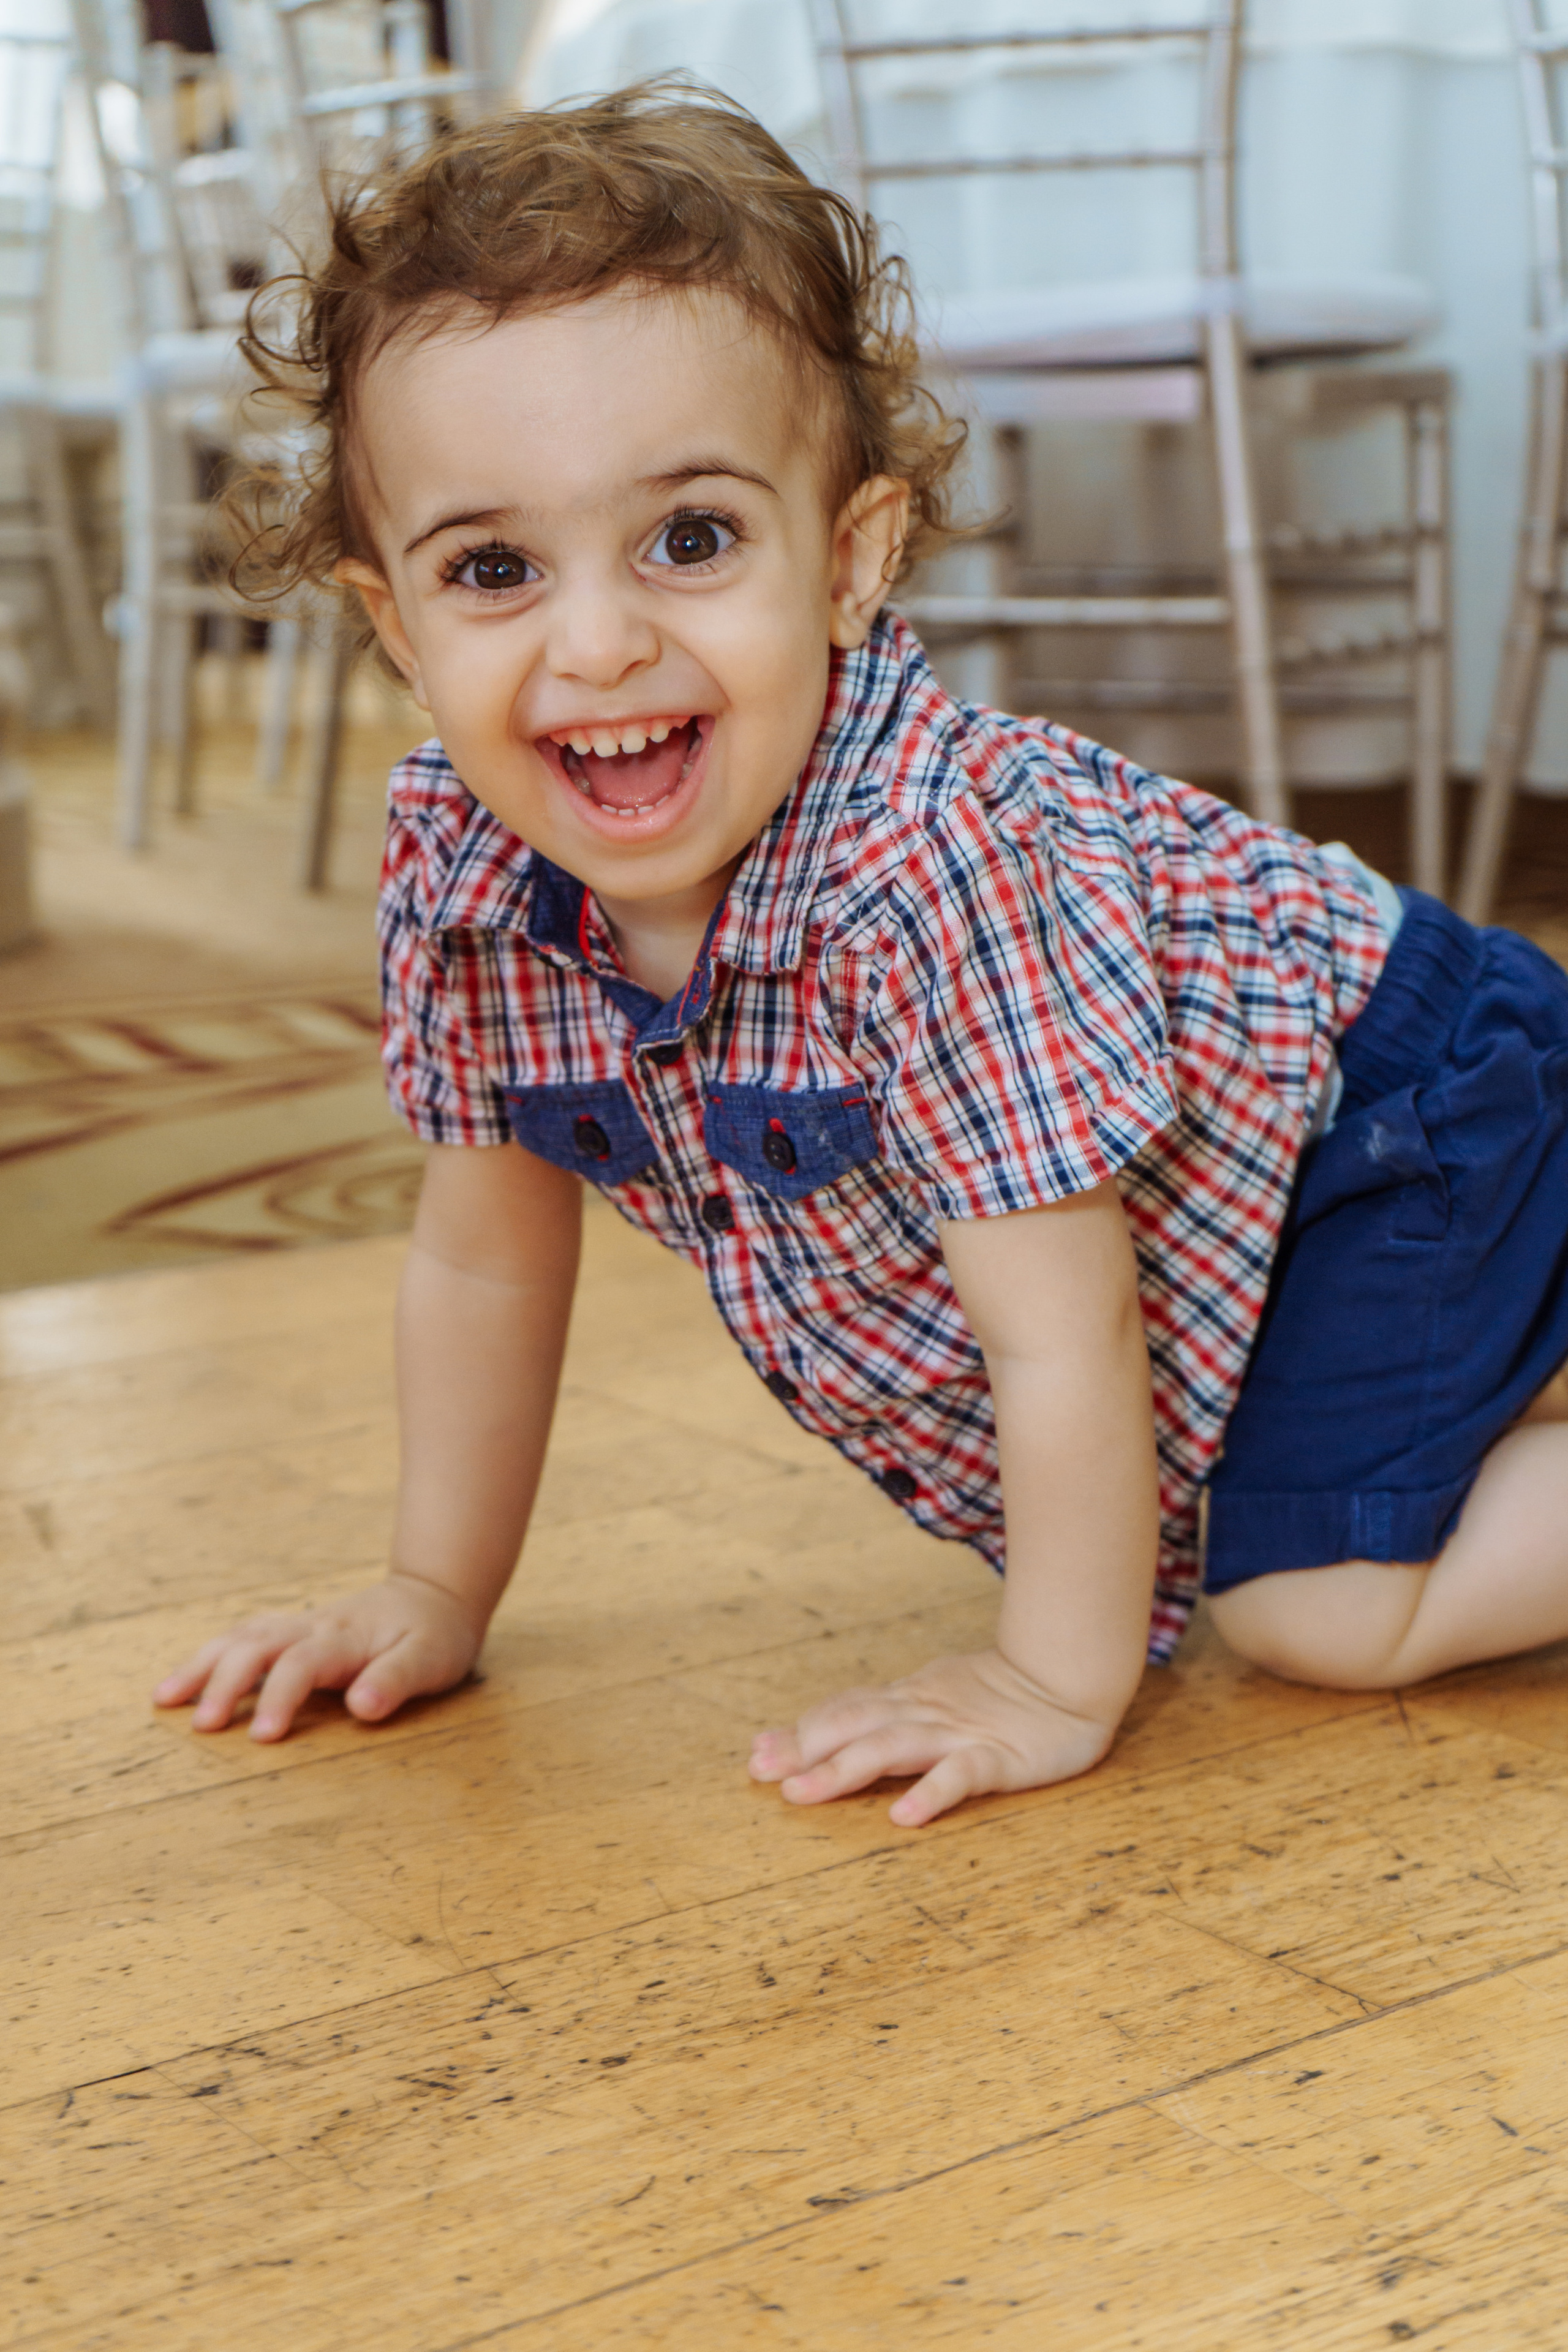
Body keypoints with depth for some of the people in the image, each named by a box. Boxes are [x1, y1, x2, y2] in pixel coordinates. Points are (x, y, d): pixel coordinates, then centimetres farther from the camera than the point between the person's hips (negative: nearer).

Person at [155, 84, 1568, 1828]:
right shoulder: (452, 861, -19)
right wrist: (436, 1592, 0)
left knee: (1316, 1610, -20)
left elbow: (1059, 1347, -32)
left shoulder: (934, 858, -40)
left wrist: (1057, 1687, -23)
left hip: (1376, 1111, -7)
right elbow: (481, 1260, -4)